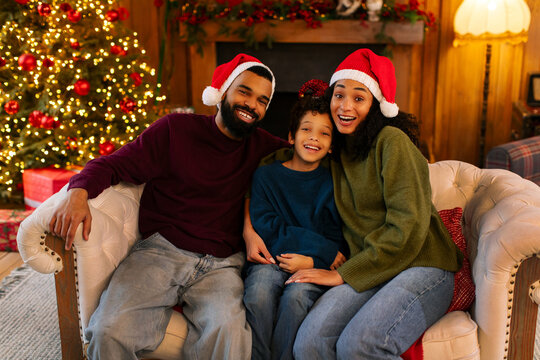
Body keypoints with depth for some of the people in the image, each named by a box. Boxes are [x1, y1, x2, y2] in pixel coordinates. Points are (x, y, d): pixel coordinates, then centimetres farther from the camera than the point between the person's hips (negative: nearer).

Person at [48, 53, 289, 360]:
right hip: (160, 252, -1)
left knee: (228, 330, -33)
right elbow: (115, 164, 4)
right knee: (110, 331, -26)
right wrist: (79, 193, -18)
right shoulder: (177, 129, 5)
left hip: (220, 263, 1)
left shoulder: (262, 147, 13)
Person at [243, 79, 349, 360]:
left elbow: (341, 241, 5)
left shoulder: (334, 182, 8)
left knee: (296, 295, -31)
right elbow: (265, 228, -4)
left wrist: (313, 260, -16)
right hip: (270, 261, 1)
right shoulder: (266, 175, 8)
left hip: (317, 266, 0)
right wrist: (323, 247, -11)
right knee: (260, 290, -31)